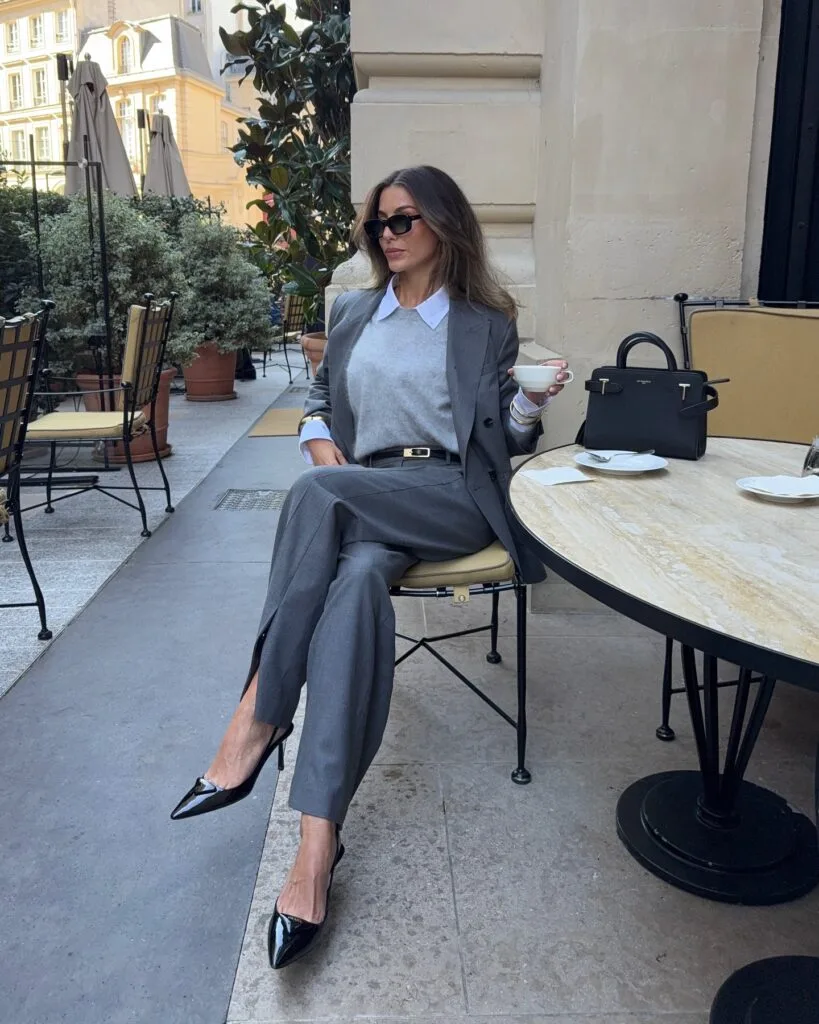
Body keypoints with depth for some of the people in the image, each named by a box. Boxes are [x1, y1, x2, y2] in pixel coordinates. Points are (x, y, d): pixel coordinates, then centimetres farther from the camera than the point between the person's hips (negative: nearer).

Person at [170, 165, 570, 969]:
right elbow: (320, 402, 23)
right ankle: (318, 841, -38)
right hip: (358, 499, 3)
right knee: (356, 580, -34)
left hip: (453, 500, -2)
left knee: (315, 495, -33)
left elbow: (501, 439, 10)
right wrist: (325, 450, 1)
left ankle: (260, 716, -27)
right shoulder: (352, 314, 21)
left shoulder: (487, 324, 12)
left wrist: (532, 402, -12)